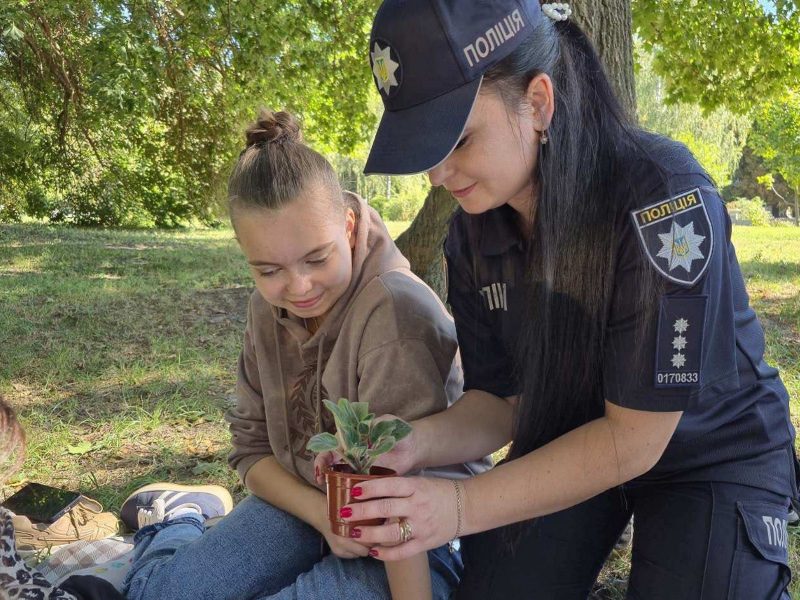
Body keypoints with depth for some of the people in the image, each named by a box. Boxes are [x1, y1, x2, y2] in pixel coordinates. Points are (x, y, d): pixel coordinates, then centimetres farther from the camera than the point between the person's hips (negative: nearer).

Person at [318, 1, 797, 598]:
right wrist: (414, 444, -25)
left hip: (712, 454, -4)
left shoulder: (664, 199, -31)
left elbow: (634, 437, -27)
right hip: (570, 446, 4)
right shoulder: (472, 233, -12)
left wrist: (461, 506, -31)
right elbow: (502, 399, -5)